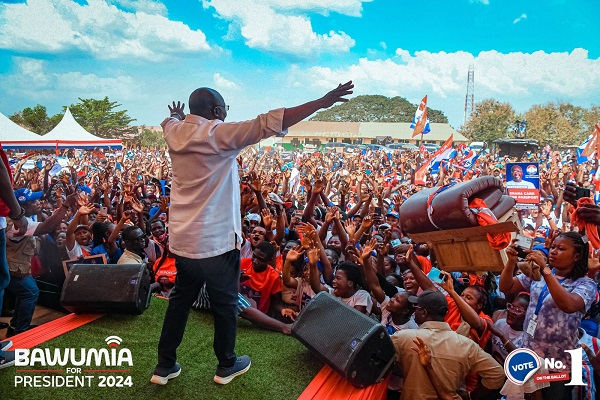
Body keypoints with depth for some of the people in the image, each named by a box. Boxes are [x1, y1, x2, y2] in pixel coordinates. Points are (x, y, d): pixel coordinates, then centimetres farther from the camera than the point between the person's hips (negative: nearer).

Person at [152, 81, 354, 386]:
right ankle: (226, 366, 30)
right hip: (215, 242, -7)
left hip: (182, 240, 7)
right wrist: (323, 102, -21)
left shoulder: (175, 132, 5)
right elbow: (269, 123, -22)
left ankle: (164, 366, 31)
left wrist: (177, 115, 57)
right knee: (225, 304, 12)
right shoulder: (220, 133, -15)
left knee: (180, 300, 20)